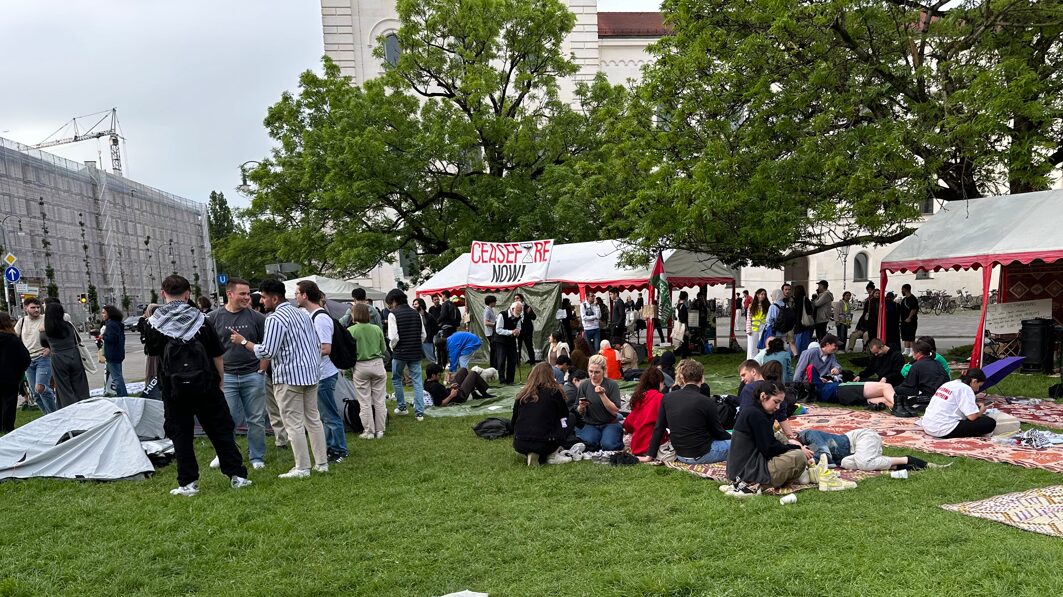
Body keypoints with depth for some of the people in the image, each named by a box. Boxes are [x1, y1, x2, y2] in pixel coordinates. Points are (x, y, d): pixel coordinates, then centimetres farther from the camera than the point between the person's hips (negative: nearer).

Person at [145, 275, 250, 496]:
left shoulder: (154, 324, -3)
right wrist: (219, 383, 12)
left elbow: (151, 351, 14)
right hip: (206, 385, 0)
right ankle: (237, 475, 9)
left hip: (174, 388, 0)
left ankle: (188, 483, 10)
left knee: (181, 434, 9)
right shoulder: (201, 320, -1)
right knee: (221, 430, 8)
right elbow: (217, 356, 2)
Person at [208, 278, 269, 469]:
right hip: (226, 376, 0)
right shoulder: (214, 318, 1)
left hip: (253, 376, 1)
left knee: (256, 420, 6)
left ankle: (257, 457, 19)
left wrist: (261, 370, 0)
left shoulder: (257, 318, 1)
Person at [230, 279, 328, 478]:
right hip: (311, 373, 8)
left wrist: (243, 342, -5)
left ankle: (302, 468, 3)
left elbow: (266, 352, -17)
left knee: (294, 423, -1)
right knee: (313, 419, 12)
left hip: (289, 376, -8)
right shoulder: (303, 313, 13)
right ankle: (322, 463, 16)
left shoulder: (275, 319, -13)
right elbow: (318, 343, 15)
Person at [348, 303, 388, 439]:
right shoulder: (377, 329, -2)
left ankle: (369, 431, 11)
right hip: (377, 364, 2)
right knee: (379, 400, 10)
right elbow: (384, 349, 7)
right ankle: (379, 431, 15)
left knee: (364, 402, 7)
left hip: (360, 367, -2)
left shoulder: (351, 331, -11)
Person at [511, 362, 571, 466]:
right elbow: (564, 417, 12)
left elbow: (514, 421, 18)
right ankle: (541, 457, 1)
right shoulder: (554, 392, 1)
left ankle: (530, 454, 4)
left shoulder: (522, 394, 9)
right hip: (544, 444, -5)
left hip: (520, 445, 5)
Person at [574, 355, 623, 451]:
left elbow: (615, 411, -13)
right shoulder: (584, 386, 1)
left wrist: (602, 395, -23)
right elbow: (580, 413, 8)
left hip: (610, 423, -1)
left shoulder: (612, 385, -7)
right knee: (588, 443, -30)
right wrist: (581, 407, -16)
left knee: (608, 446, -28)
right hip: (590, 424, 1)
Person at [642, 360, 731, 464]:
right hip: (701, 455, -5)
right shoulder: (707, 402, -18)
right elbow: (718, 433, -4)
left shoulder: (667, 398, -4)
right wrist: (732, 438, 18)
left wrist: (650, 455, 10)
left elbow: (658, 429, 1)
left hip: (680, 455, 6)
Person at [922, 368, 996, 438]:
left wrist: (974, 398, 29)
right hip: (944, 430, -9)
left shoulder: (950, 384, 16)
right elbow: (972, 417, -14)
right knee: (990, 423, -5)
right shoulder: (965, 389, -8)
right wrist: (981, 411, 7)